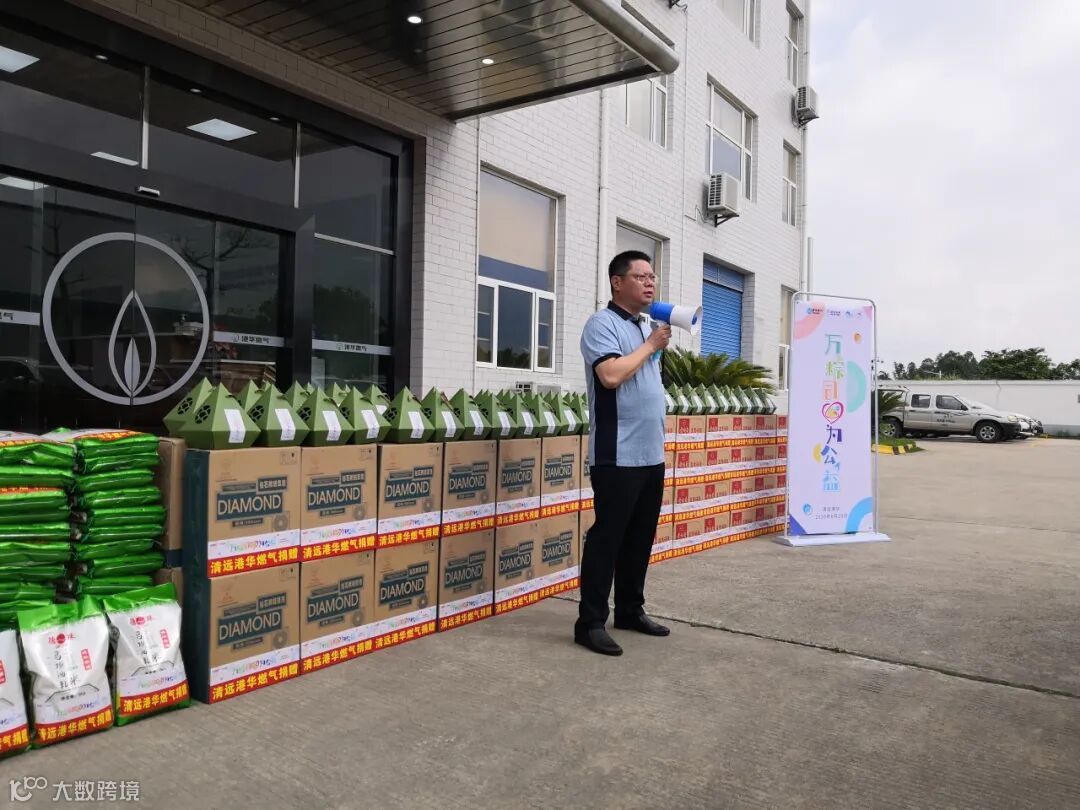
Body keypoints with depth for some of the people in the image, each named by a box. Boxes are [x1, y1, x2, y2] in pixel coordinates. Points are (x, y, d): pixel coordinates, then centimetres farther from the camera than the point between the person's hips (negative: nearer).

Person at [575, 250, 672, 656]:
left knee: (640, 538, 14)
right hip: (618, 456, -8)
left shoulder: (646, 326, 16)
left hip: (651, 454, 8)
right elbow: (611, 375, -24)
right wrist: (652, 345, -12)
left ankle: (631, 610, 26)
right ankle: (590, 622, 5)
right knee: (607, 538, -4)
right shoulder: (602, 324, -9)